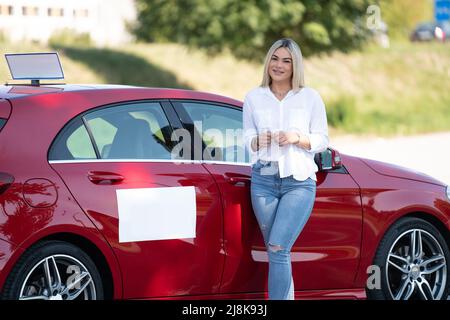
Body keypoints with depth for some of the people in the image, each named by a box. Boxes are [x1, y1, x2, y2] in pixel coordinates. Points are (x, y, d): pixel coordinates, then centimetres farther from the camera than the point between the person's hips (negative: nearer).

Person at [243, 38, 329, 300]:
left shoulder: (311, 97, 2)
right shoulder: (254, 98, 8)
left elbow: (322, 140, 4)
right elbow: (247, 138, 10)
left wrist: (297, 138, -14)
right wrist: (258, 141, -12)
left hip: (299, 182, -3)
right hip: (263, 181, 3)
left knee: (278, 248, -15)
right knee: (277, 252, 6)